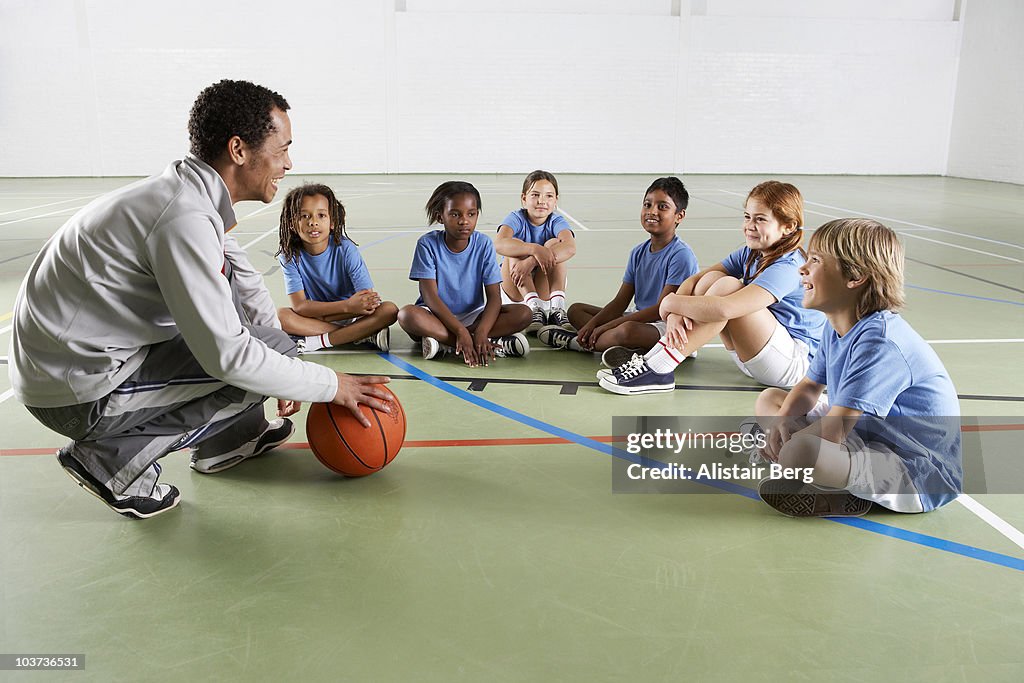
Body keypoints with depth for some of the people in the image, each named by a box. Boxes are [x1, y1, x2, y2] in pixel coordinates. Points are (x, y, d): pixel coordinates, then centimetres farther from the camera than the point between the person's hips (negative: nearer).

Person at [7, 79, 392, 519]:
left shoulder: (190, 194, 4)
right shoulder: (185, 218, -25)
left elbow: (247, 286, 14)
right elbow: (229, 356, -26)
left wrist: (293, 381, 11)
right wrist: (331, 385, -14)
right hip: (78, 391, -9)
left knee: (238, 286, 13)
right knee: (271, 352, -13)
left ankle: (230, 438, 18)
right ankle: (113, 458, -5)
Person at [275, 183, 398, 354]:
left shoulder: (345, 250, -17)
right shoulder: (289, 255, -13)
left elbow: (369, 302, -21)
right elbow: (299, 305, -19)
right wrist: (347, 306, -31)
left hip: (350, 317, -1)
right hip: (313, 314, 1)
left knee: (390, 310, -27)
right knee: (279, 315, -28)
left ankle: (320, 341, -24)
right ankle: (362, 335, -23)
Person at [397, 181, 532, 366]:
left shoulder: (484, 244, -7)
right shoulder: (428, 244, -11)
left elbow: (494, 297, -11)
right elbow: (430, 296, -17)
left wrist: (481, 332, -30)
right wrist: (461, 332, -30)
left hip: (473, 316, 2)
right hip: (437, 316, -2)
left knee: (523, 313, -21)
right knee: (406, 314, -35)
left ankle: (445, 344, -27)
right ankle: (497, 344, -34)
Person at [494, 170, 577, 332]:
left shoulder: (557, 221, -9)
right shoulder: (516, 218, -11)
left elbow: (570, 248, -34)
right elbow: (499, 244, -34)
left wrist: (531, 262, -45)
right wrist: (535, 249, -49)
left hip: (545, 288, 1)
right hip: (515, 288, 0)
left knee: (554, 244, -22)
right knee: (516, 248, -26)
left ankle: (557, 308, -34)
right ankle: (534, 307, -39)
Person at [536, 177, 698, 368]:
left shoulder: (681, 255, -15)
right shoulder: (638, 252, 9)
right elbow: (620, 302, 8)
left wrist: (606, 326, -20)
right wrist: (592, 324, -12)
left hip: (666, 326, -9)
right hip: (639, 317, 9)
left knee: (628, 330, -40)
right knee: (576, 310, 9)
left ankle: (575, 342, -11)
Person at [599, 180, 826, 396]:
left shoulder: (787, 268, -23)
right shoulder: (749, 254, 5)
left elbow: (724, 309, -37)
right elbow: (693, 280, -1)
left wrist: (671, 302, -23)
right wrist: (675, 313, -22)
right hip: (752, 359, 8)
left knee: (727, 286, -26)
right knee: (712, 278, -9)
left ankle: (659, 368, -26)